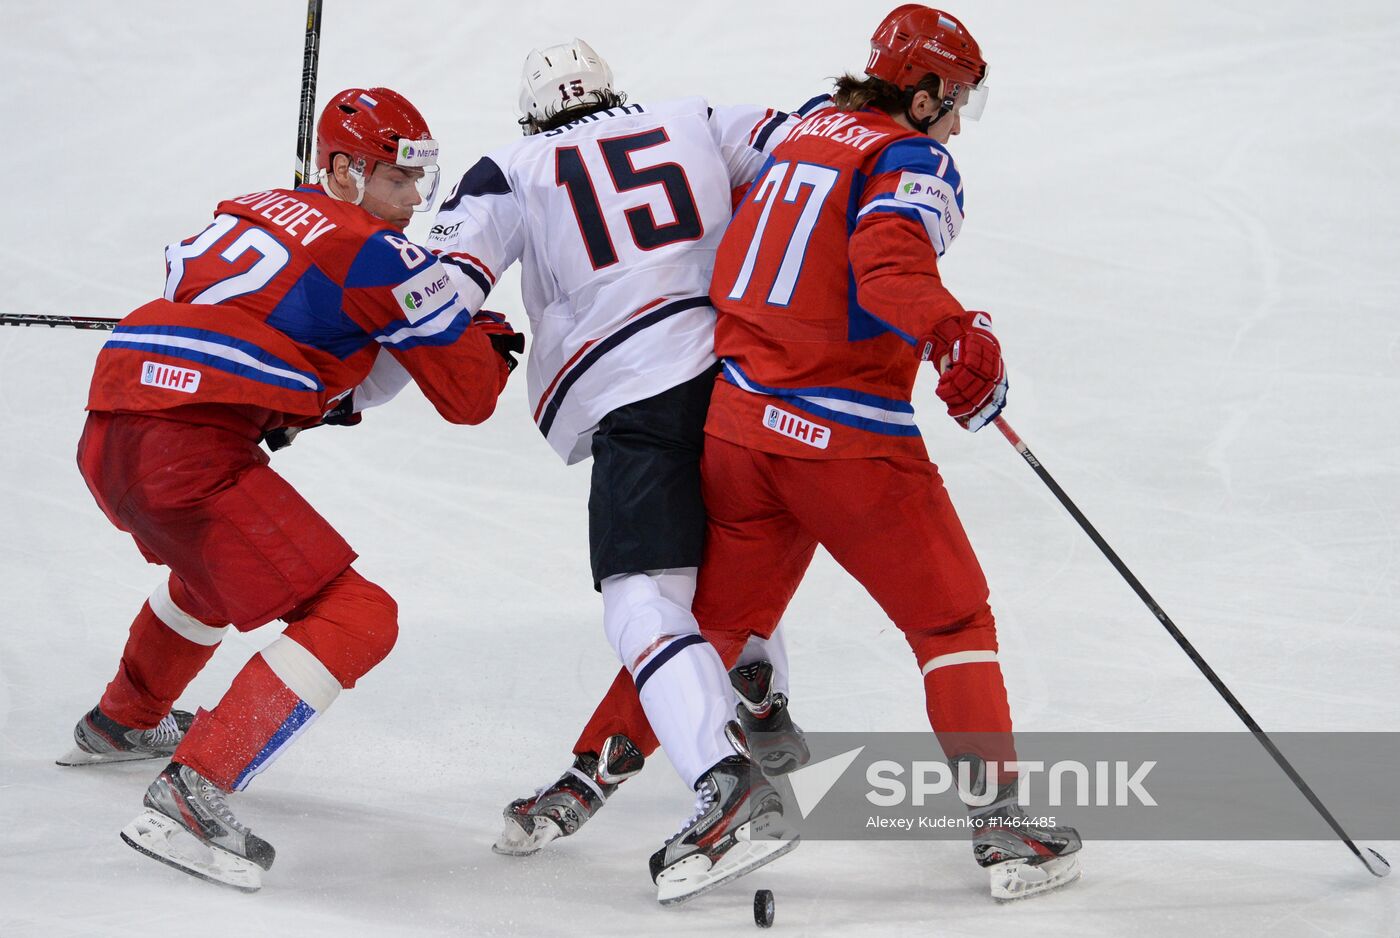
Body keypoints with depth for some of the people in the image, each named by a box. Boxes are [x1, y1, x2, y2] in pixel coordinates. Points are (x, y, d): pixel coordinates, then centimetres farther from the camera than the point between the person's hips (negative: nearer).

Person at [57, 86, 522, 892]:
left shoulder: (258, 213, 22)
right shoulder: (377, 252, -1)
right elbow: (468, 396, 4)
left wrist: (327, 399, 21)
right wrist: (496, 339, 24)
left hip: (107, 434, 9)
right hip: (189, 454, -9)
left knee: (222, 559, 39)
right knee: (355, 620, -7)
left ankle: (122, 724, 56)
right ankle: (190, 799, -16)